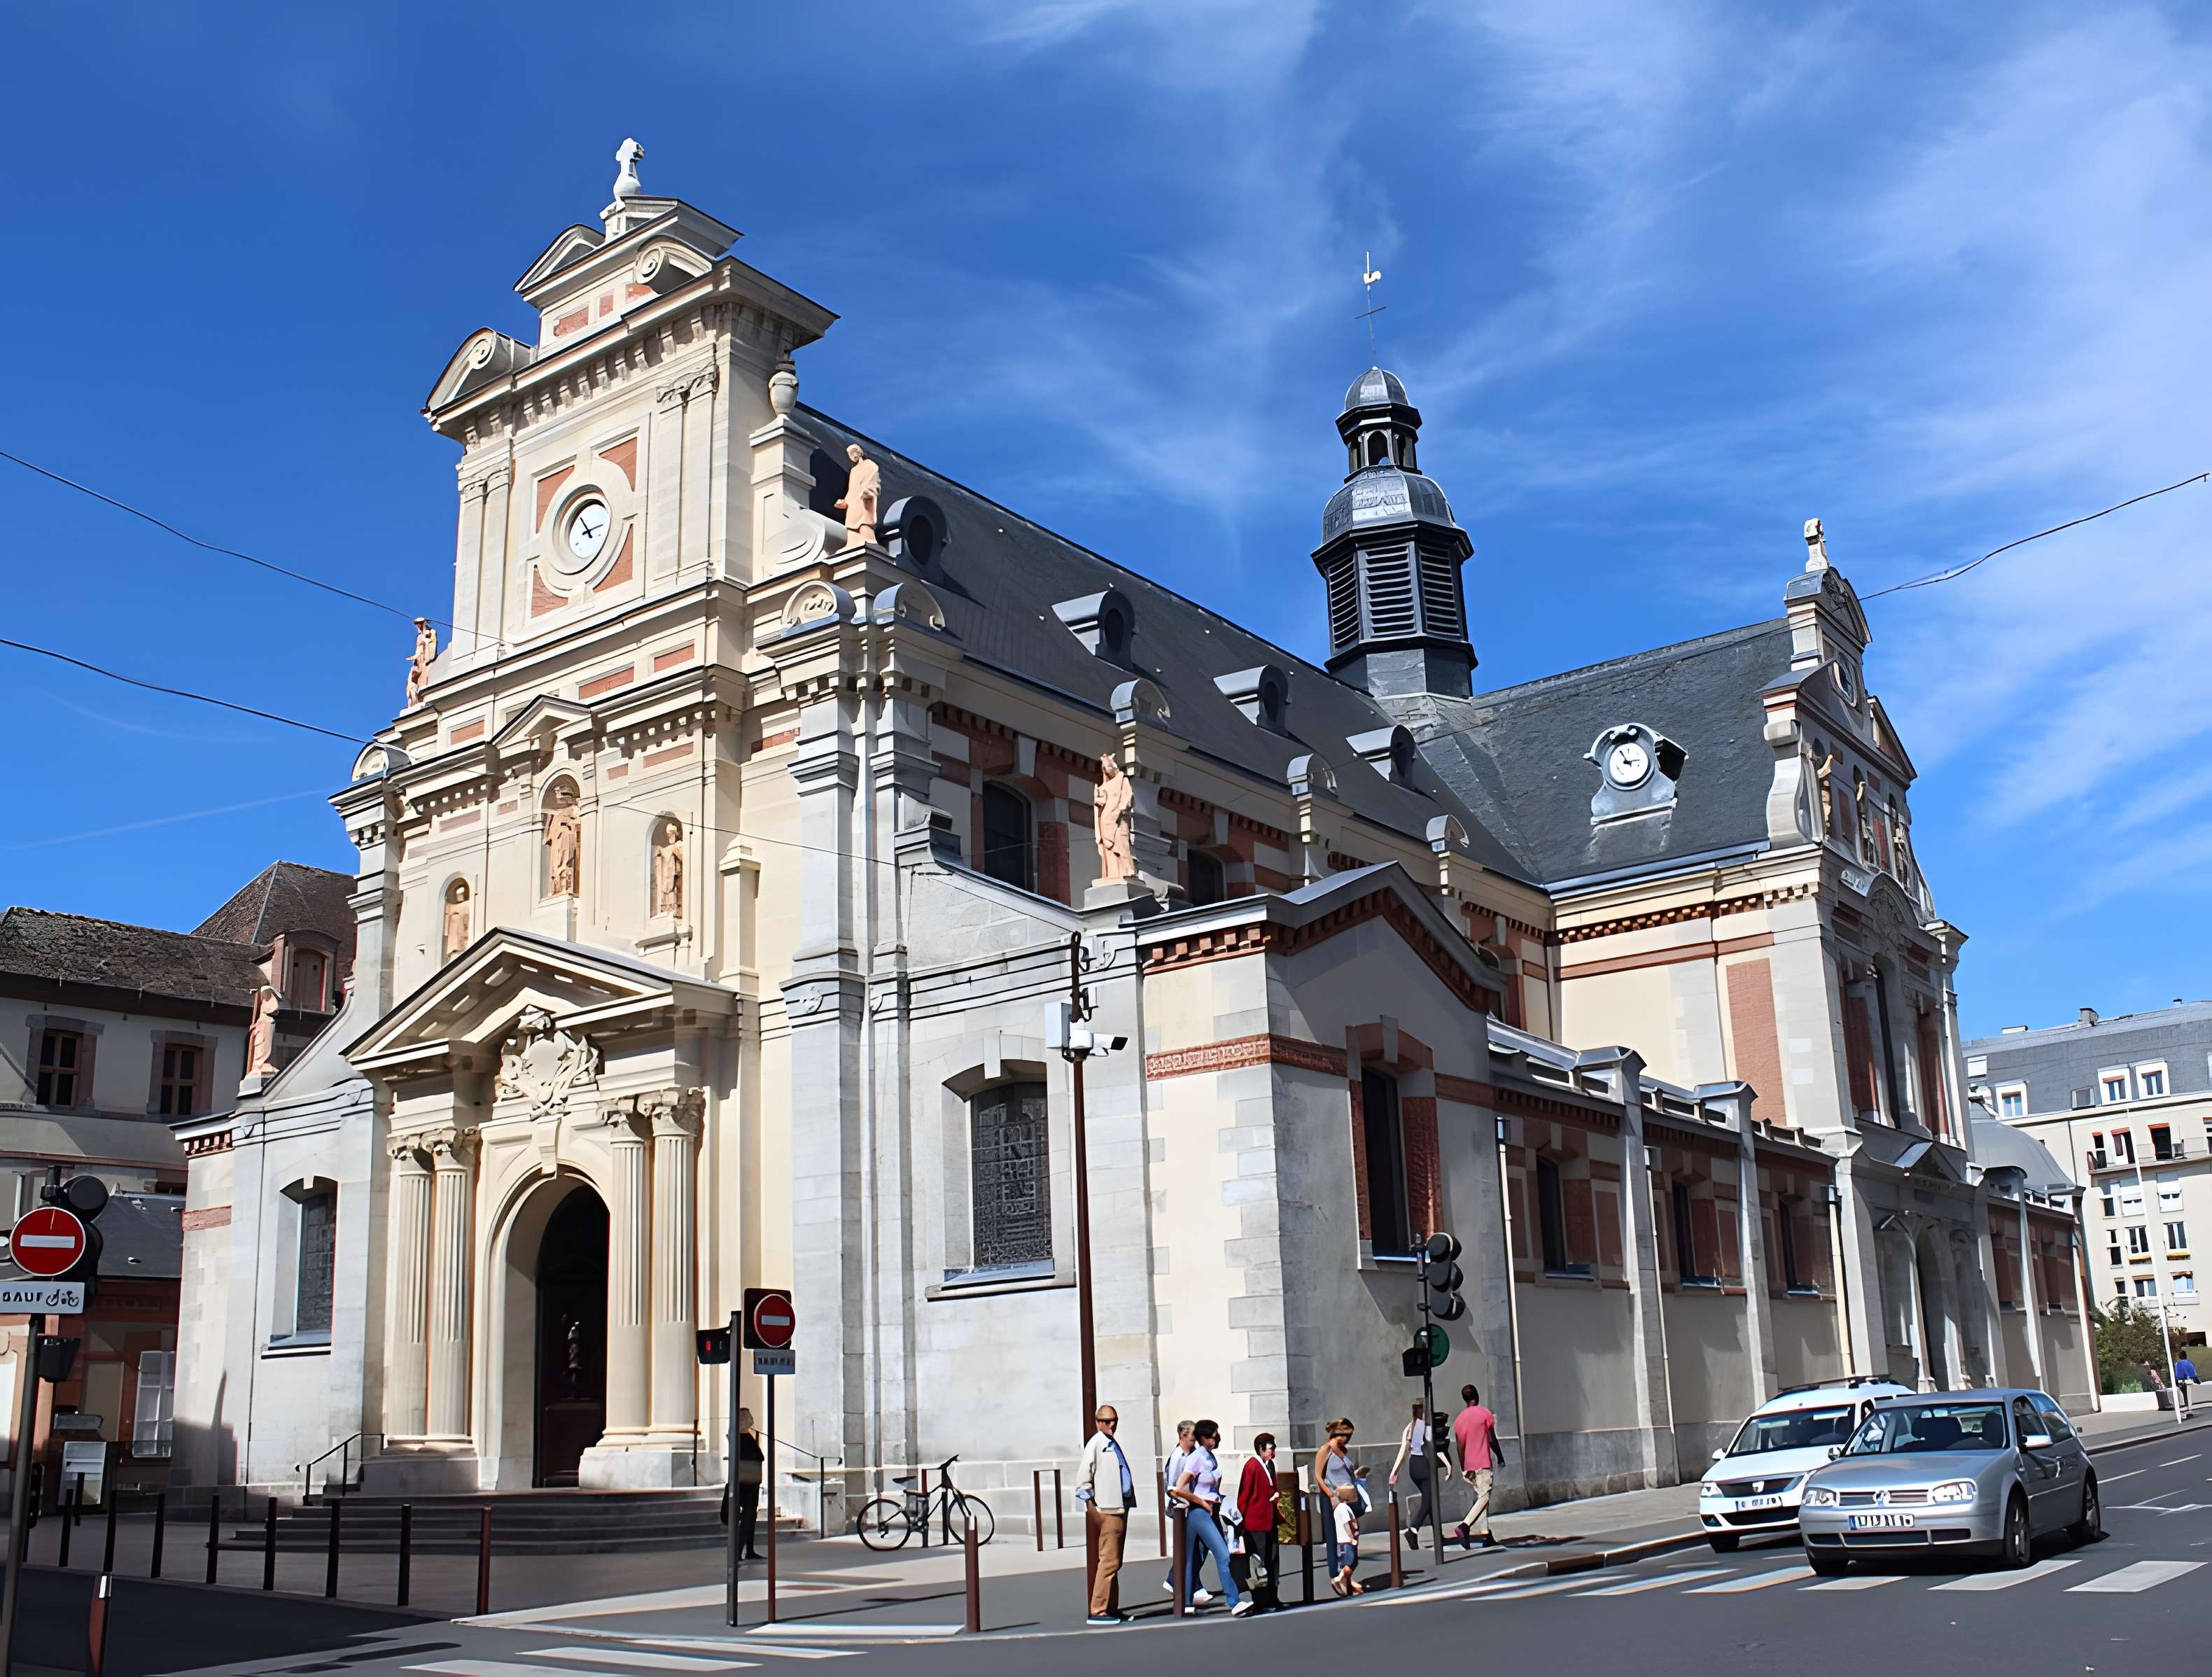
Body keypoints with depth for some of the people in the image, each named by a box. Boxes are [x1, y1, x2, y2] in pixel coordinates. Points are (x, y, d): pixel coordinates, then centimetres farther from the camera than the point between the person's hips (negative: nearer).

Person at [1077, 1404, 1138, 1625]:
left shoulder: (1112, 1443, 19)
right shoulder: (1096, 1443, -9)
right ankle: (1098, 1611, -10)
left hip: (1119, 1508, 10)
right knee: (1109, 1561, -11)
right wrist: (1090, 1500, -15)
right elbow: (1083, 1474, -15)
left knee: (1115, 1562, 13)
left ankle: (1112, 1608, 19)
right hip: (1106, 1510, -10)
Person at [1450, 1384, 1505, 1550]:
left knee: (1480, 1498, 12)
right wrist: (1500, 1457, 8)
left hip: (1469, 1466, 6)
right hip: (1484, 1464, -6)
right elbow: (1492, 1440, -5)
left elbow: (1460, 1447, 10)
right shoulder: (1485, 1414, -6)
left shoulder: (1459, 1419, 10)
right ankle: (1464, 1526, -27)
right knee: (1484, 1498, -9)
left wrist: (1464, 1469, 15)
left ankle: (1488, 1537, 9)